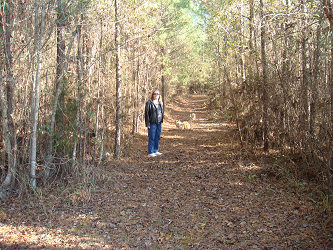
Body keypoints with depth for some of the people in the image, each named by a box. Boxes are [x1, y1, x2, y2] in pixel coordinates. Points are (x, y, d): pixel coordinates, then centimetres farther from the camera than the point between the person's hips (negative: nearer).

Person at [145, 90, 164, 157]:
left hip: (159, 123, 7)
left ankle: (155, 151, 23)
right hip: (152, 123, -7)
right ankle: (150, 152, 3)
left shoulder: (161, 103, 12)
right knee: (152, 138, -3)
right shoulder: (149, 103, -7)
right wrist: (147, 123, -14)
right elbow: (146, 113, -9)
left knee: (157, 137, 12)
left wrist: (161, 121, 13)